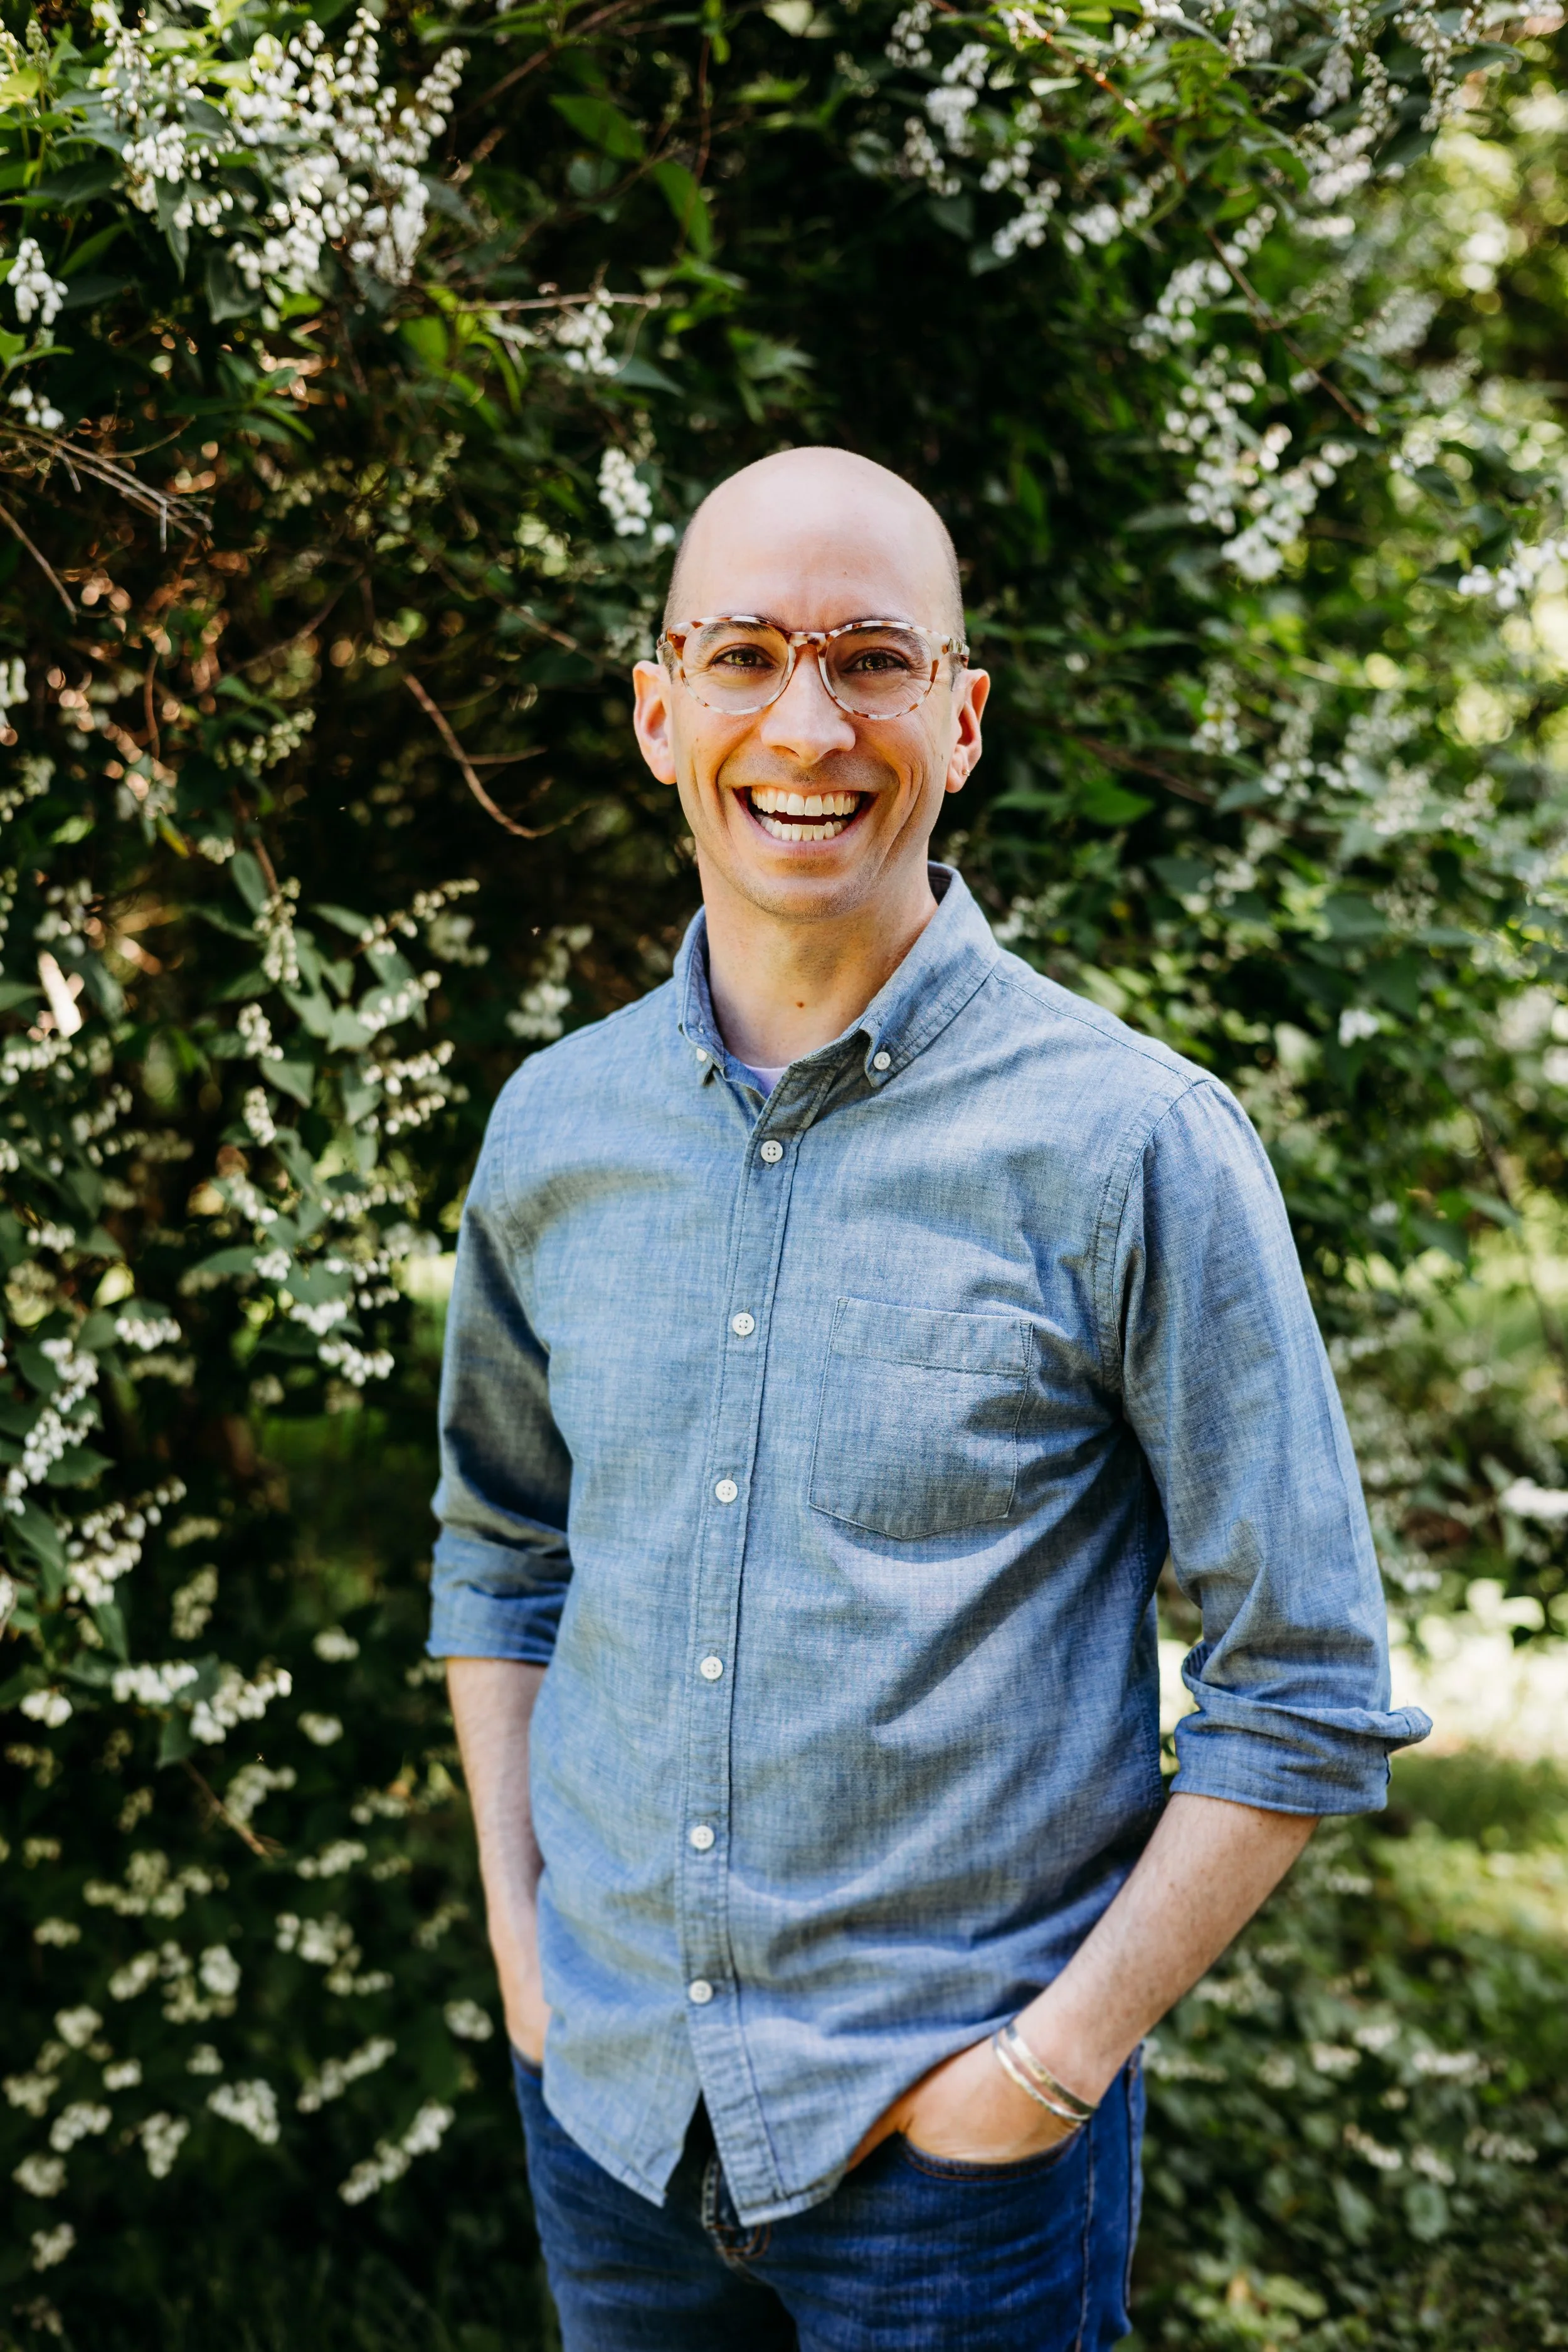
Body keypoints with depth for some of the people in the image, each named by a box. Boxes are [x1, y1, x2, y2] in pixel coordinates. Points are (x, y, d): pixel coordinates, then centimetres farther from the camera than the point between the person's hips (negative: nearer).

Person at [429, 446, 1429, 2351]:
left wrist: (1052, 2063, -12)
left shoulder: (1134, 1144, -13)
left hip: (956, 2141, -4)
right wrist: (516, 1928, 6)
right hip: (605, 2104, 4)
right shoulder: (552, 1127, 0)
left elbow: (1306, 1688, -9)